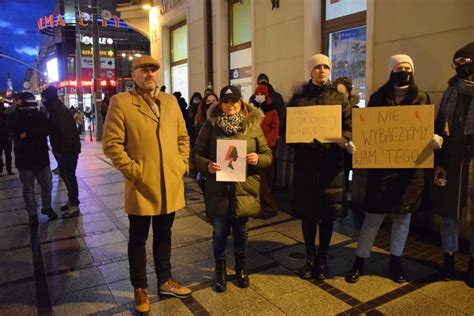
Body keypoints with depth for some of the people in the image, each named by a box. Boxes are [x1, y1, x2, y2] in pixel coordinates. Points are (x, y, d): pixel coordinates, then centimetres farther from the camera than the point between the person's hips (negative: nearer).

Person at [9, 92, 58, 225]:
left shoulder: (40, 115, 5)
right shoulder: (15, 117, 0)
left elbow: (46, 130, -12)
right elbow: (18, 130, -20)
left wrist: (28, 133, -19)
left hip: (41, 155, 2)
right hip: (24, 157, -2)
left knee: (47, 184, 9)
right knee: (28, 188, 7)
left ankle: (47, 207, 28)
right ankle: (32, 213, 18)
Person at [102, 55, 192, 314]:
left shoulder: (170, 101, 10)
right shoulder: (120, 102, -6)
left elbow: (182, 136, 14)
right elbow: (111, 144, -11)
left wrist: (182, 165, 3)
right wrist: (133, 172, -14)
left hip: (171, 184, 5)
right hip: (141, 186, -4)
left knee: (163, 235, 19)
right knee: (138, 239, 12)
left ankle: (165, 281, 37)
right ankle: (140, 290, 30)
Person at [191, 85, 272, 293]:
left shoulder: (253, 125, 1)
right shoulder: (210, 125, -2)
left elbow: (268, 155, 5)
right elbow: (196, 154, 0)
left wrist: (258, 159, -17)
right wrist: (207, 166, -20)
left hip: (244, 189, 1)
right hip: (218, 189, -1)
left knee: (241, 232, 16)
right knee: (220, 233, 9)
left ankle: (241, 269, 39)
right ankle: (220, 272, 33)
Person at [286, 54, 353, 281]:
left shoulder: (338, 98, 7)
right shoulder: (298, 98, 5)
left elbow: (348, 127, 5)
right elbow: (287, 128, 4)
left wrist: (347, 142, -17)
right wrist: (300, 140, -17)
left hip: (331, 162, 1)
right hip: (305, 162, 0)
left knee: (327, 213, 8)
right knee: (307, 213, 8)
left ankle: (322, 258, 25)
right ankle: (310, 257, 25)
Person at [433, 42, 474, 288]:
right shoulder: (451, 92, 7)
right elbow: (439, 129, 7)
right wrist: (437, 163, 1)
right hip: (451, 164, 3)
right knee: (450, 213, 11)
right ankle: (449, 259, 26)